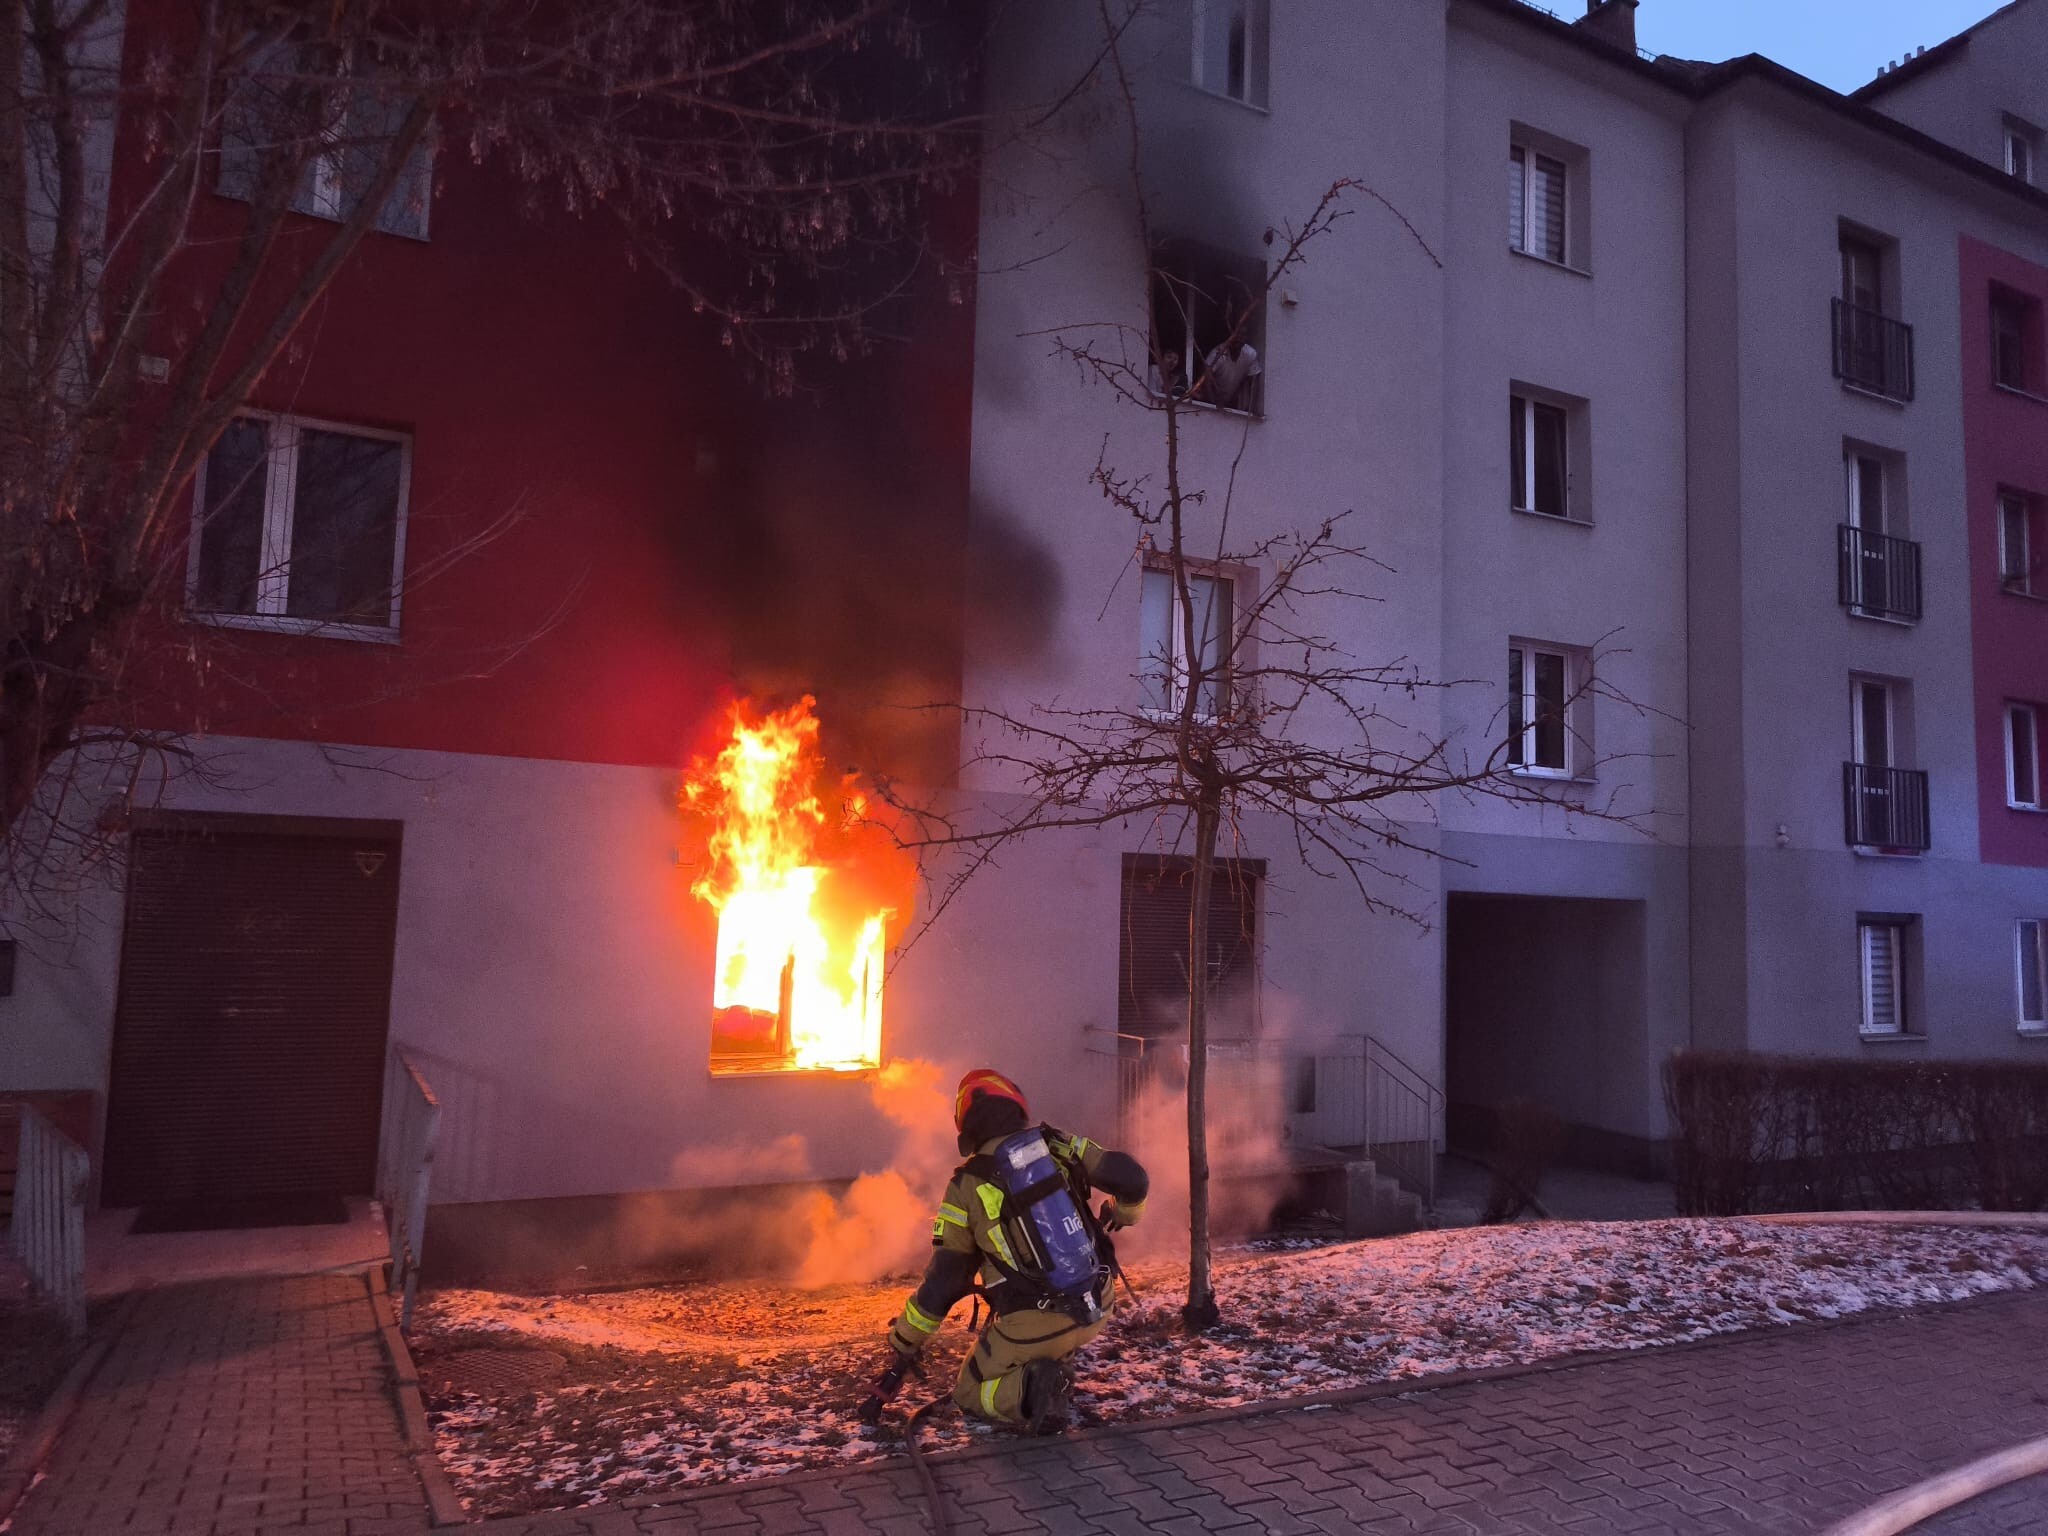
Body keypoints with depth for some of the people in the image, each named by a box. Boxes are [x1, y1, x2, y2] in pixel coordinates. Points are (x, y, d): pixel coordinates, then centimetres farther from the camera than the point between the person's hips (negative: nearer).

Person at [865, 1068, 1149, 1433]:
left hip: (1035, 1325, -4)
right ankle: (1051, 1374, 18)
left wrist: (905, 1343, 13)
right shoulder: (1059, 1146, 1)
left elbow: (942, 1282, -1)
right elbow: (1132, 1179, -4)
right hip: (1097, 1308, 4)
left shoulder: (967, 1186, -4)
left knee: (969, 1391, 19)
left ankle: (1029, 1389, -11)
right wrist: (1124, 1213, 20)